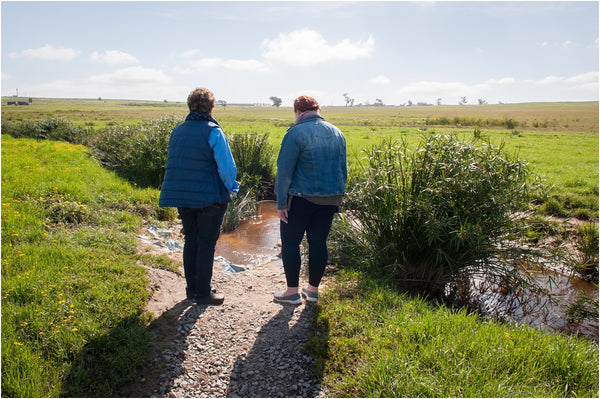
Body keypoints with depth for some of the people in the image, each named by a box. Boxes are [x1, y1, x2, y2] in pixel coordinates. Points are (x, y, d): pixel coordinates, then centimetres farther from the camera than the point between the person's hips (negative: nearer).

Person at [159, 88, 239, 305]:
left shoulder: (176, 131, 7)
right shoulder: (213, 132, -12)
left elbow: (173, 163, 15)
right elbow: (226, 165, -15)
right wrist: (230, 188, 1)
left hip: (182, 196, 6)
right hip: (210, 197, -6)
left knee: (190, 241, 16)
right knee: (206, 244, 4)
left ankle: (191, 289, 25)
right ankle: (203, 293, 13)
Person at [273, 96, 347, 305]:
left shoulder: (295, 133, -10)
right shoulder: (337, 133, 9)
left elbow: (284, 171, -13)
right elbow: (343, 170, 15)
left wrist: (281, 203, -8)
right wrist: (338, 198, 21)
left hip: (301, 199, -6)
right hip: (330, 199, 6)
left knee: (290, 243, 7)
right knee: (318, 242, 13)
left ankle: (292, 291, 13)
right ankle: (313, 289, 24)